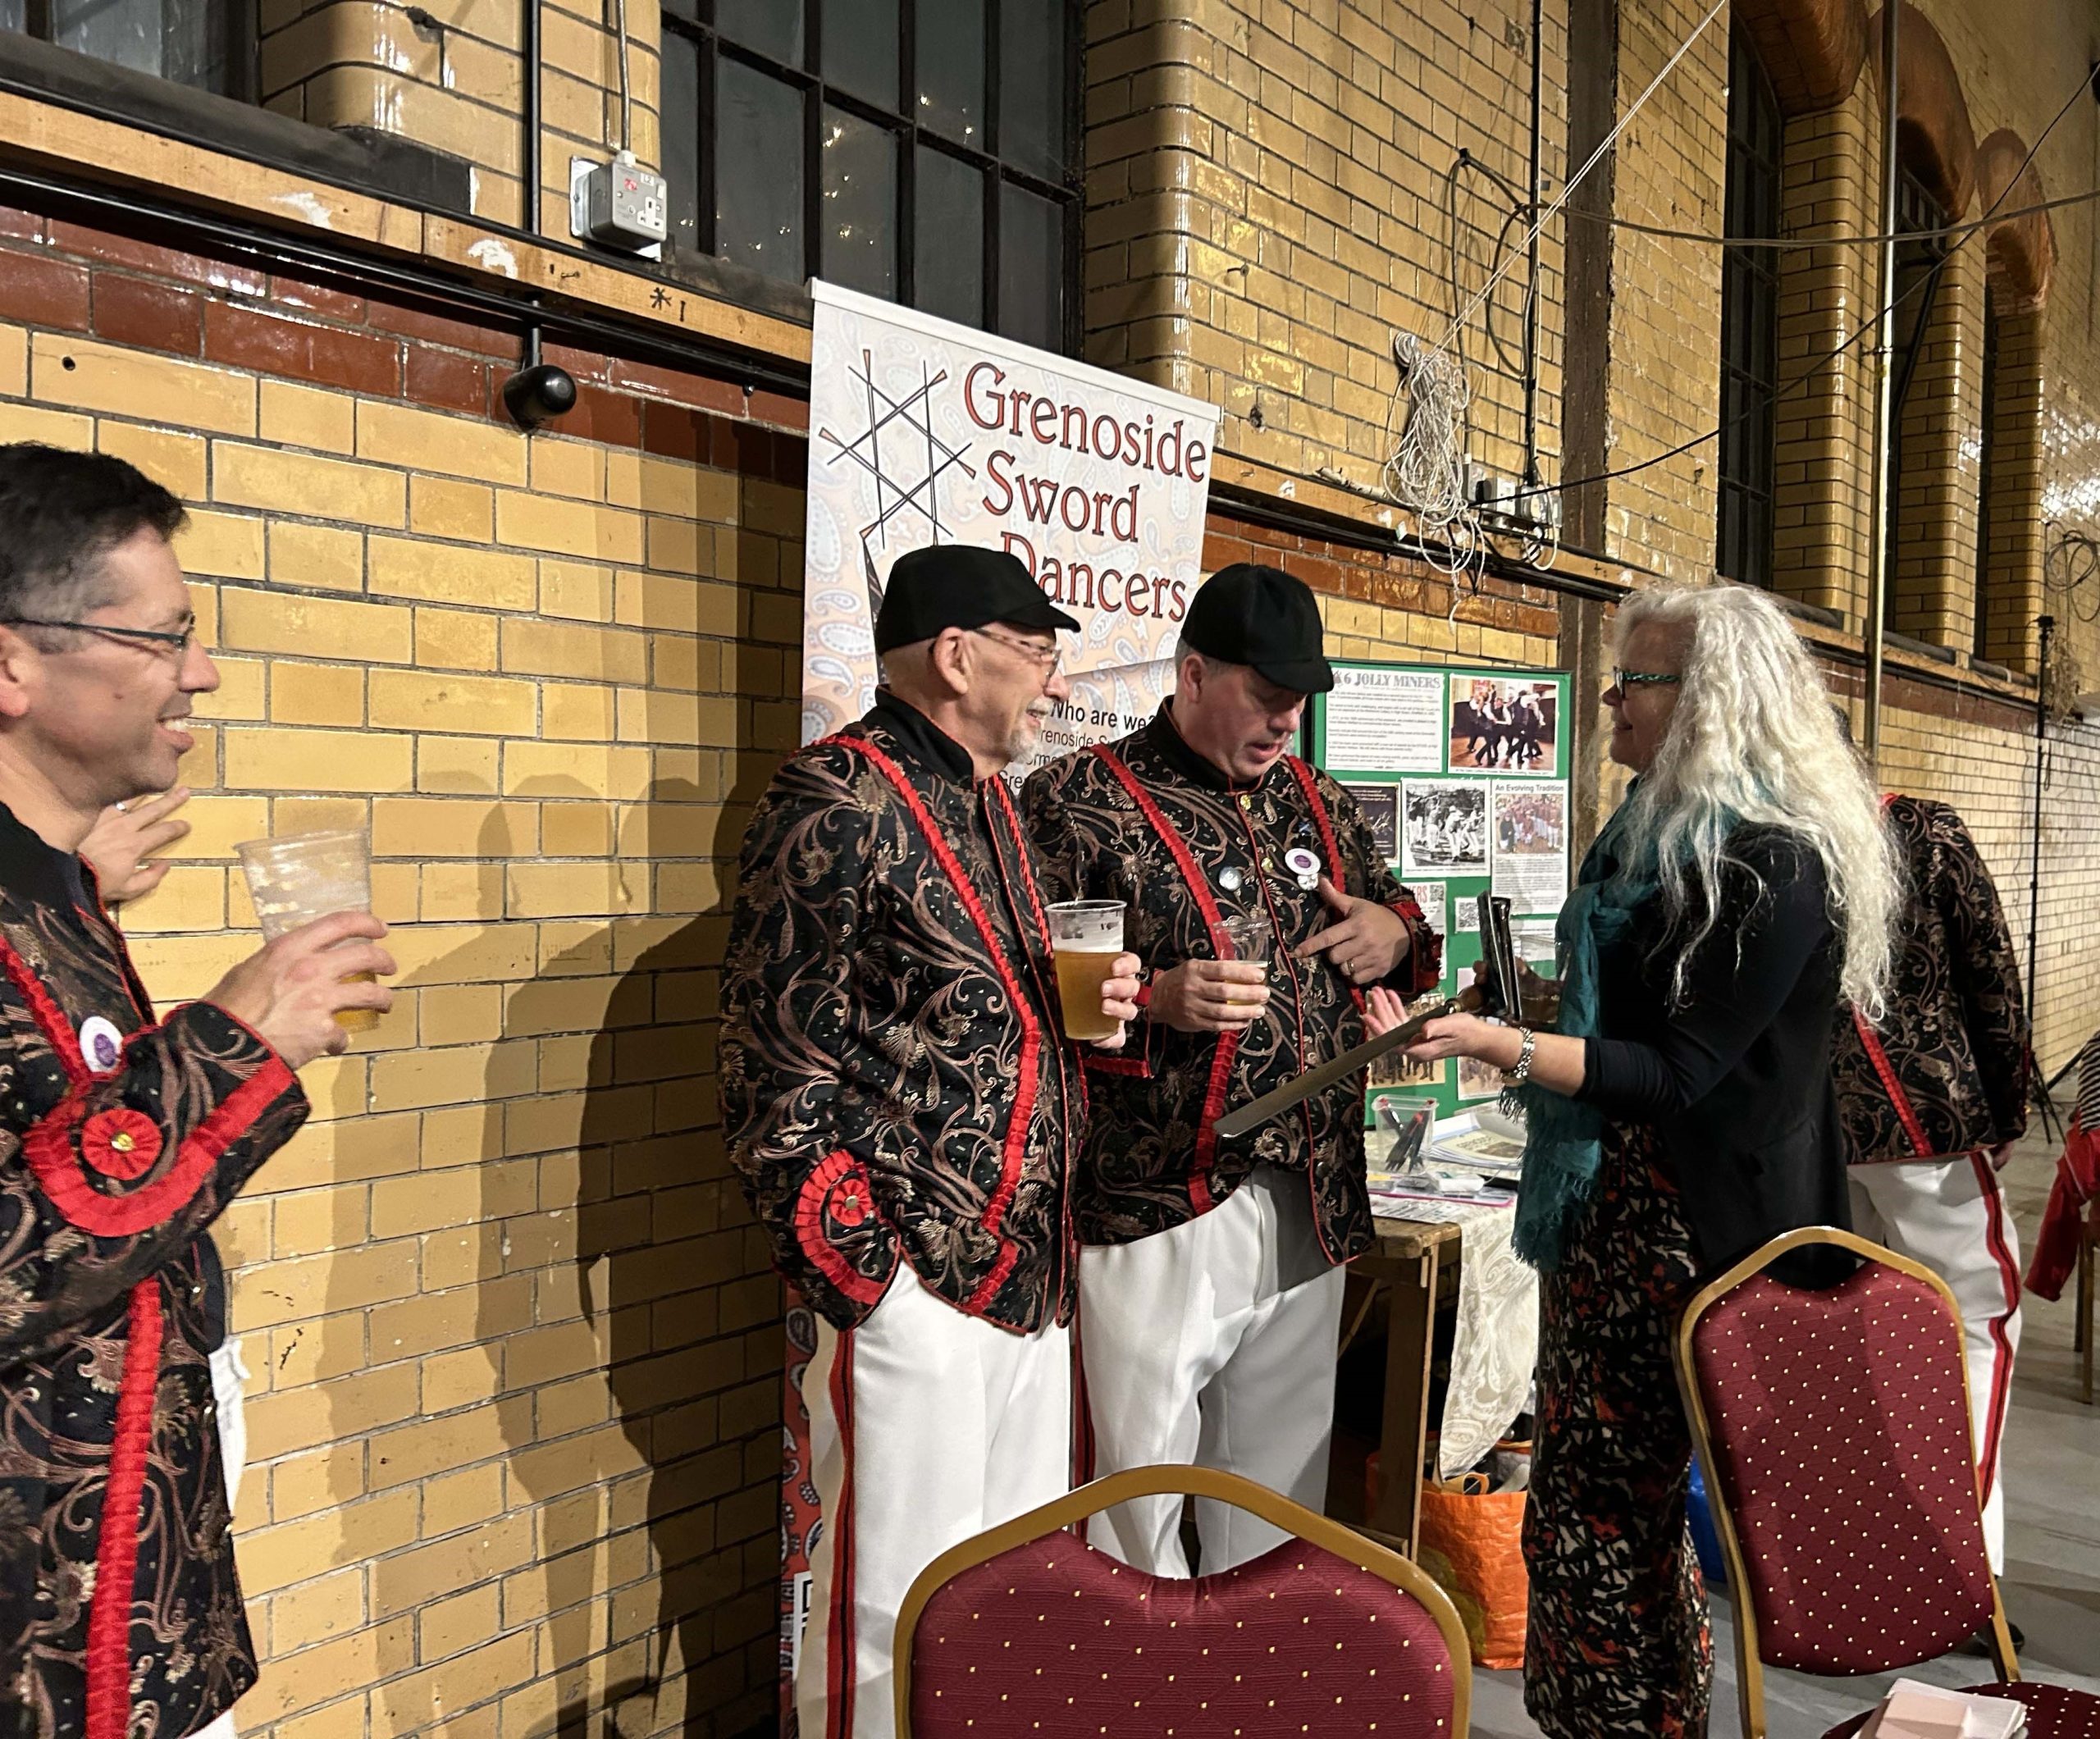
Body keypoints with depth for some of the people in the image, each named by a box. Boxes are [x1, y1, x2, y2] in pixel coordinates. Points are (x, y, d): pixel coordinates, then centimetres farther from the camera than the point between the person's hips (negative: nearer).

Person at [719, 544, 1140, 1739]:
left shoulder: (991, 803, 14)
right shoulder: (839, 807, -13)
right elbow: (781, 1063, -15)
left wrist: (1090, 1003, 5)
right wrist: (859, 1270, -16)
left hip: (1030, 1271, 9)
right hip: (915, 1281, -8)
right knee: (901, 1608, 4)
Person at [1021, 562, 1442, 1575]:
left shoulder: (1318, 804, 13)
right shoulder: (1079, 801, -5)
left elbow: (1391, 909, 28)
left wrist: (1398, 930, 4)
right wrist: (1154, 1001, -23)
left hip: (1310, 1211, 6)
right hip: (1156, 1214, -5)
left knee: (1283, 1487, 18)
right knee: (1141, 1493, 3)